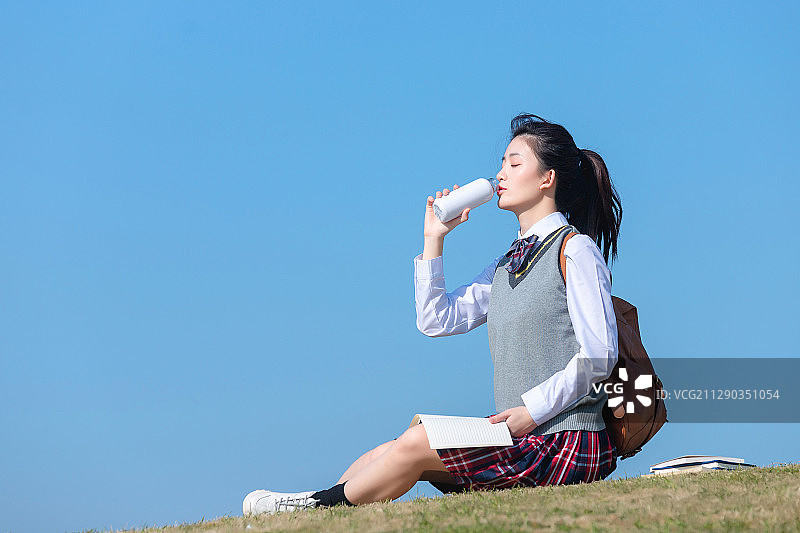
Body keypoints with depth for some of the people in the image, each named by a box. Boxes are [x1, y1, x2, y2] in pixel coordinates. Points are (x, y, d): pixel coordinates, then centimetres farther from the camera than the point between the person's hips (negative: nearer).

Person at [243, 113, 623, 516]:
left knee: (415, 444, -13)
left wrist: (530, 410, -19)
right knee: (388, 454, -3)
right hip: (521, 437, 8)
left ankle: (322, 504, 2)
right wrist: (434, 239, 8)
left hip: (567, 441, -8)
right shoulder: (507, 264, 19)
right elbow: (436, 321, 14)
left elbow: (598, 355, -14)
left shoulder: (575, 250, -6)